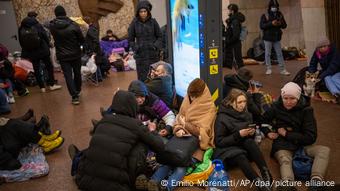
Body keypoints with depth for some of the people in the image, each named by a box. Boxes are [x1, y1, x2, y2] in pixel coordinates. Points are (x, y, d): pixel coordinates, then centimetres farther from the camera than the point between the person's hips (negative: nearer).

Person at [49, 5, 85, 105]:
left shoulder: (52, 26, -7)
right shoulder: (73, 25, -14)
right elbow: (82, 40, -8)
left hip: (62, 55, 0)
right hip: (75, 54, 0)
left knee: (68, 76, 4)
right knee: (77, 73, 18)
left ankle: (74, 96, -1)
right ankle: (78, 91, 36)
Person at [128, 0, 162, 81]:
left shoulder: (153, 22, 0)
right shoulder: (134, 23, -1)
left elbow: (159, 36, 6)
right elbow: (130, 40, 6)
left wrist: (156, 46, -9)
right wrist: (135, 48, -7)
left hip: (153, 54, 1)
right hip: (141, 55, -1)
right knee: (143, 78, -2)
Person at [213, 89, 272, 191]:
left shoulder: (246, 114, 4)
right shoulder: (222, 118, -15)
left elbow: (250, 138, 15)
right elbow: (219, 142, -15)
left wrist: (251, 133, -10)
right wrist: (238, 135, -23)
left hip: (243, 146, 5)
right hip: (227, 149, -5)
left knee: (250, 141, -28)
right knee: (240, 157, -36)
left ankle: (266, 173, -36)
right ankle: (259, 182, -52)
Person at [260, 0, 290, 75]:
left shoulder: (280, 15, 8)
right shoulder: (265, 15, -3)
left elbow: (285, 25, 9)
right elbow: (261, 26, -13)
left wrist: (281, 23, -13)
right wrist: (271, 23, -23)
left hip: (277, 38, 3)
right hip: (268, 38, -3)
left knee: (279, 54, 3)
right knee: (267, 54, 3)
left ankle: (283, 69, 6)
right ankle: (268, 69, 13)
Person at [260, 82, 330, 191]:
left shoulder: (306, 110, -6)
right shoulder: (276, 107, -2)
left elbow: (311, 137, -12)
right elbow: (262, 121, 14)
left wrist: (287, 134, -13)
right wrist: (268, 132, -5)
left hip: (301, 144, 2)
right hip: (282, 145, -2)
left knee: (324, 150, -23)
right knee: (285, 161, -35)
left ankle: (316, 181, -44)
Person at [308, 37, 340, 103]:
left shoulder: (334, 52, -20)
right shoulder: (316, 53, -6)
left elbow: (333, 66, -28)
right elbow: (312, 64, 0)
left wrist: (322, 75, -35)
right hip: (326, 73, 3)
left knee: (334, 78, -35)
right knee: (327, 78, -31)